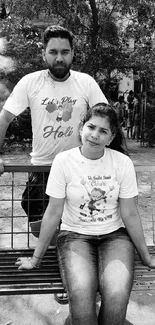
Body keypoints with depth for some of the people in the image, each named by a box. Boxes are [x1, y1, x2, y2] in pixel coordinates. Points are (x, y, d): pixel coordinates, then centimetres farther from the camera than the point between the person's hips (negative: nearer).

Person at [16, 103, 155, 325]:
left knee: (117, 293, -28)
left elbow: (130, 215, 1)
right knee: (80, 291, -31)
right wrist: (36, 259, 2)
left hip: (114, 236, 1)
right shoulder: (63, 161, -8)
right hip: (75, 235, 0)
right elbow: (53, 213, -2)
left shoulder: (123, 163, -6)